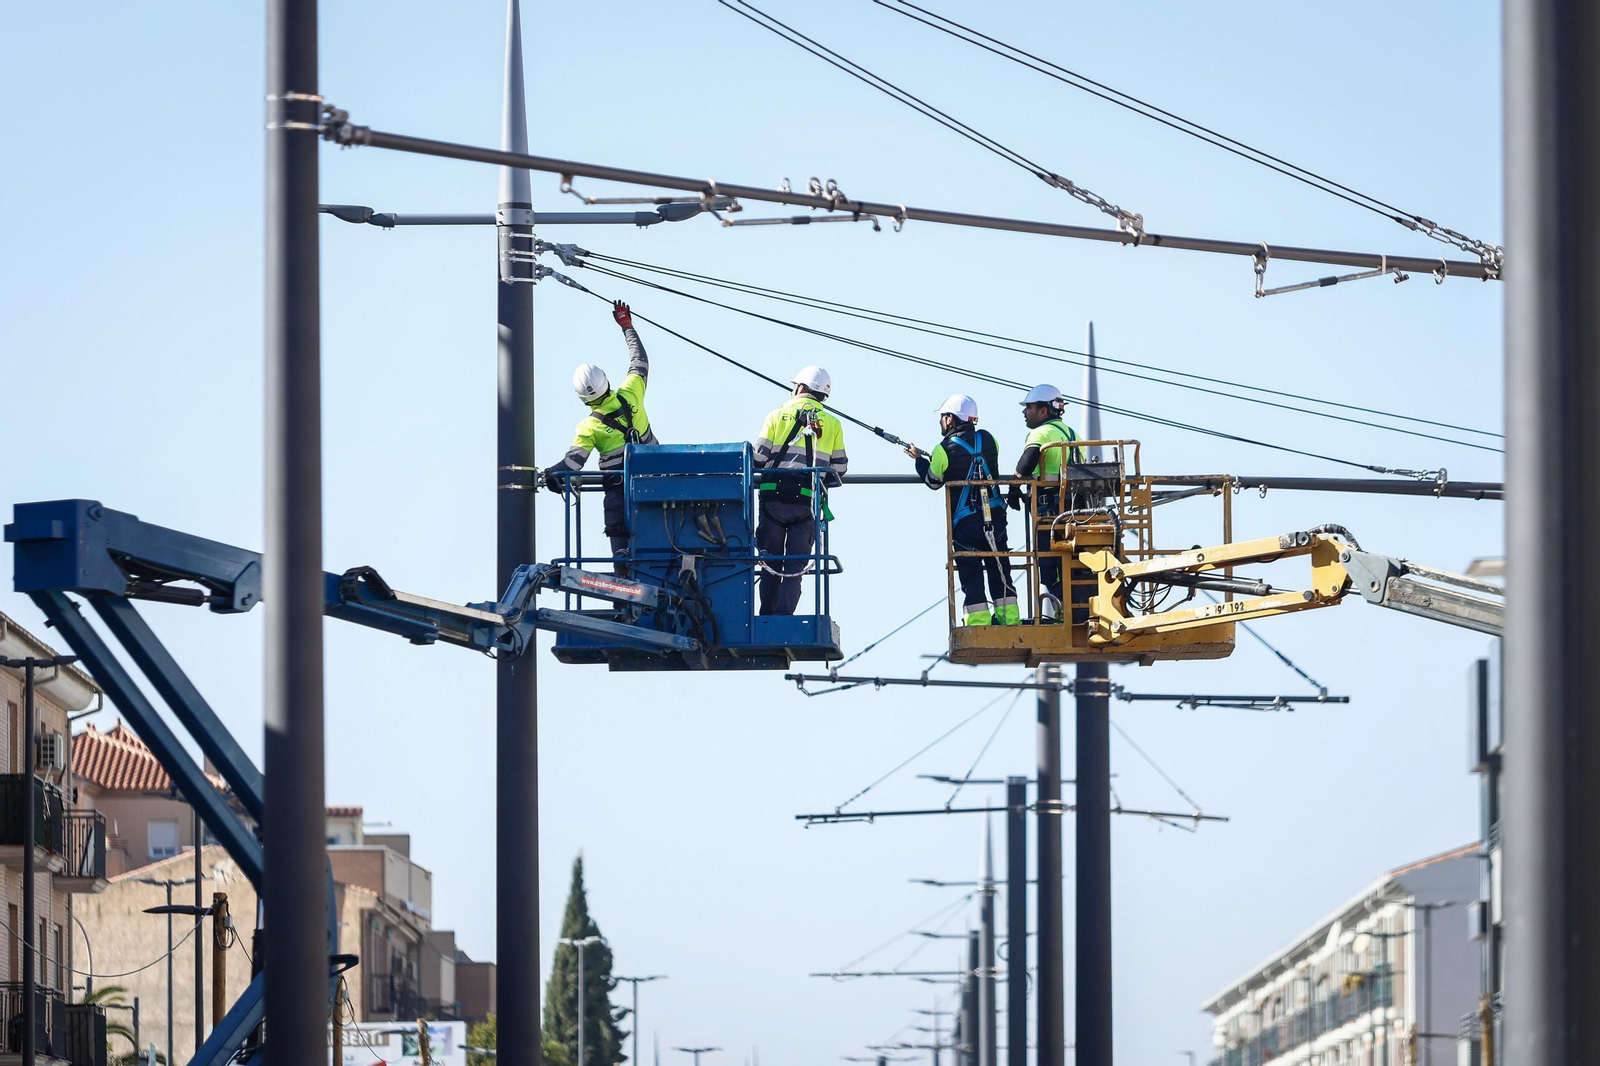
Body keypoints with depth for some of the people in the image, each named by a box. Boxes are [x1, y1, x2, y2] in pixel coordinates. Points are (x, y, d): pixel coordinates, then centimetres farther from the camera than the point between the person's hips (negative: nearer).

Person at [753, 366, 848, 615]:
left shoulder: (777, 416, 5)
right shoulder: (832, 424, 10)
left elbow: (759, 456, -2)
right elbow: (840, 466, 8)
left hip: (774, 499, -1)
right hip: (808, 502, 1)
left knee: (771, 564, 8)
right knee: (795, 566, 2)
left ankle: (766, 616, 6)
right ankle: (783, 615, -9)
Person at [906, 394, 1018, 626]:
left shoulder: (944, 450, -10)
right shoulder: (987, 439, 2)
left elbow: (933, 481, 4)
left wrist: (919, 459, 23)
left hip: (965, 523, -4)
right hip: (995, 517, 4)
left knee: (971, 575, 0)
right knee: (1000, 572, 11)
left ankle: (978, 624, -5)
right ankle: (1009, 619, 9)